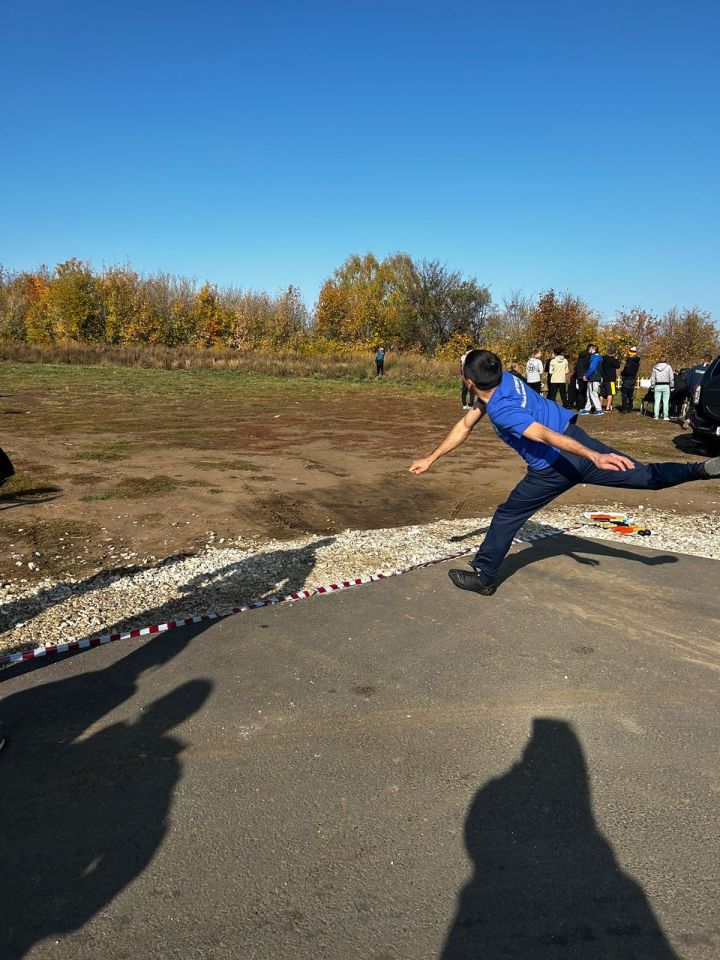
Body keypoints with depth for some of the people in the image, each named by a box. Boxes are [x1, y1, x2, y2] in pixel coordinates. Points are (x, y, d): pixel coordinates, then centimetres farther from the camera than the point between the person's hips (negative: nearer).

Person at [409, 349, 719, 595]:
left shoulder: (501, 410, -22)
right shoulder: (504, 380, 5)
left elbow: (546, 435, -33)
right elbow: (465, 427, 10)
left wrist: (594, 457, -40)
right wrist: (431, 459, 12)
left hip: (555, 468, -7)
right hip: (576, 437, 7)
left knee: (507, 516, 8)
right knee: (644, 475, 12)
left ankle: (484, 577, 16)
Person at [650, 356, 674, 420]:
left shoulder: (655, 367, 7)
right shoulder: (668, 367, 1)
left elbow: (652, 378, 10)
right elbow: (671, 378, 1)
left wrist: (652, 387, 16)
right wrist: (672, 387, 7)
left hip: (657, 386, 2)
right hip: (666, 386, -2)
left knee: (657, 401, 3)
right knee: (666, 401, 0)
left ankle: (656, 416, 1)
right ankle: (666, 416, 0)